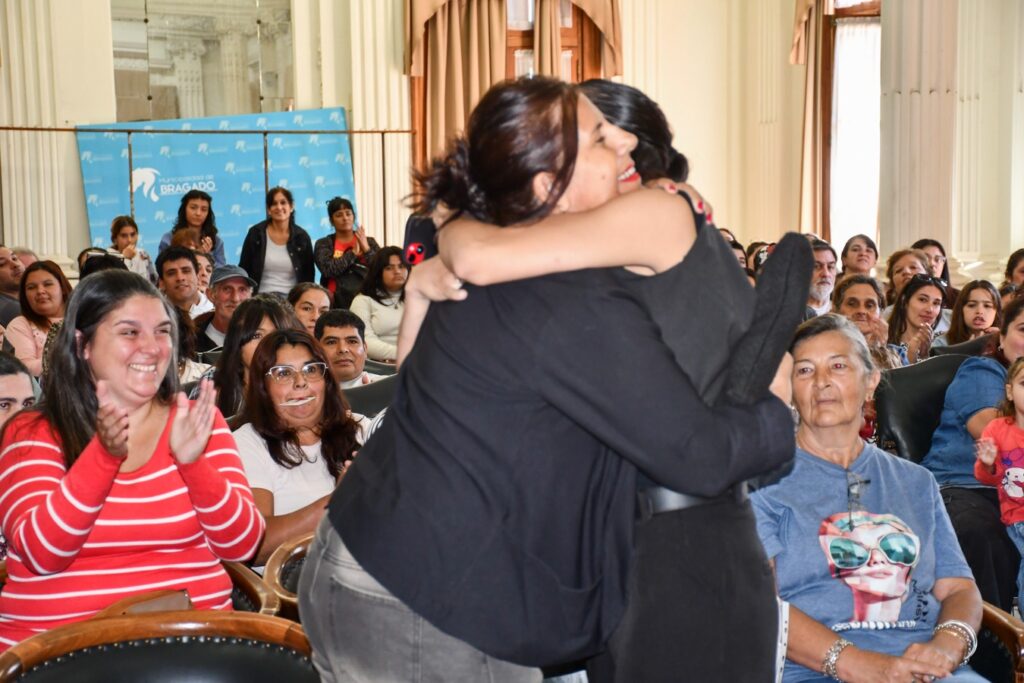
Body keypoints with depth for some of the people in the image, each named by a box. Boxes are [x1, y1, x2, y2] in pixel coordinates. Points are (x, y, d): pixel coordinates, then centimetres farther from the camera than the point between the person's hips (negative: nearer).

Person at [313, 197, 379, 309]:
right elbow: (328, 269, -10)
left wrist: (366, 249, -7)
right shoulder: (323, 244, 8)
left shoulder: (369, 242, 13)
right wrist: (353, 253, -5)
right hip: (337, 303, -1)